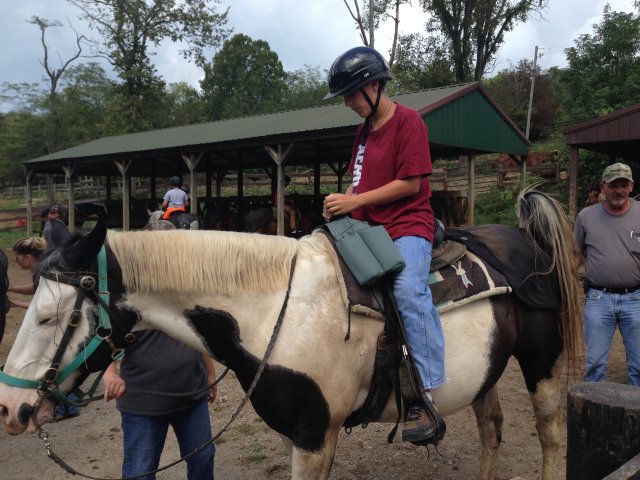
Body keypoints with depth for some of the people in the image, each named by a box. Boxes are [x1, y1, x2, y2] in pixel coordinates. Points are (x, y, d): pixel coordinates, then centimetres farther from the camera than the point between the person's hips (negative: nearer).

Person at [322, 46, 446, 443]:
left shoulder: (408, 121, -7)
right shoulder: (364, 130, 17)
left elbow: (411, 183, -15)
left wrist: (355, 201, -17)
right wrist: (341, 205, -1)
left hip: (407, 224, -9)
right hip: (367, 226, 9)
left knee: (409, 289, -33)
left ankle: (424, 394, -29)